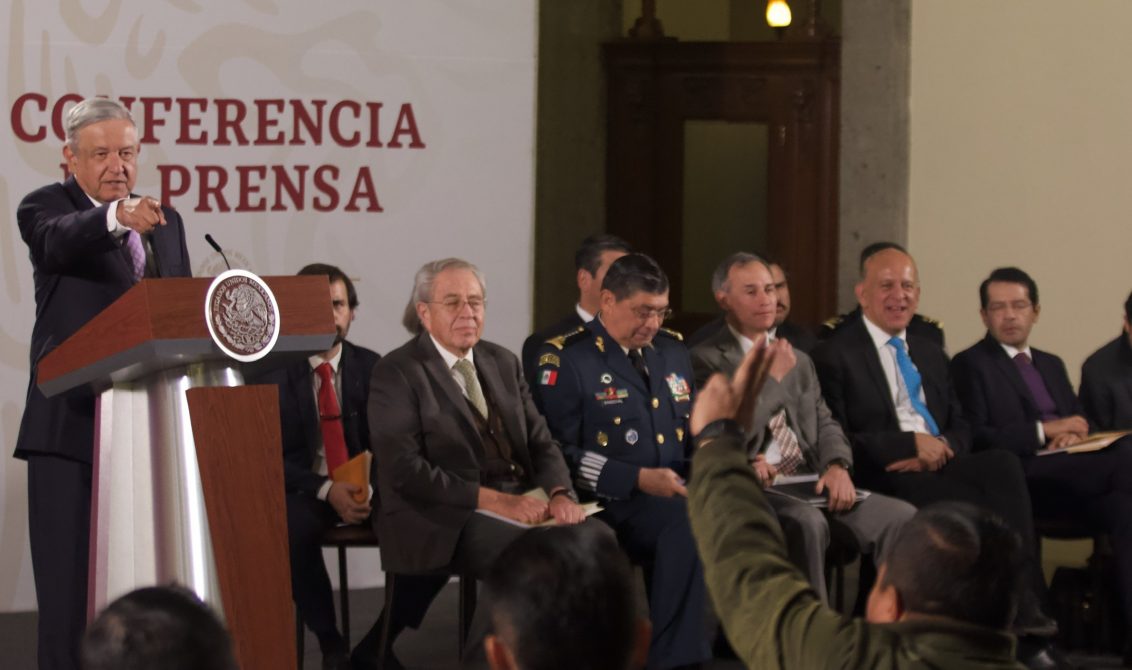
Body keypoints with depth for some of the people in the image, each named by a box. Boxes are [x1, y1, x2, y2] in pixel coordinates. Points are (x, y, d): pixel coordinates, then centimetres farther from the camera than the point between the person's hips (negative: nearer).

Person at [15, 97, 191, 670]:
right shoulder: (44, 207, -2)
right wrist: (117, 218, -45)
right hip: (72, 425, -5)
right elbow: (58, 240, -26)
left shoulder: (164, 222, 16)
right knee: (70, 581, -5)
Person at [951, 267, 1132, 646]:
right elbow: (976, 439, -3)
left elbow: (1080, 422, 26)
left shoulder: (1051, 365, 30)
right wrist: (1044, 432, -10)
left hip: (1069, 478, 6)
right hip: (1020, 479, -6)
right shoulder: (970, 365, 9)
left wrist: (1075, 434, 0)